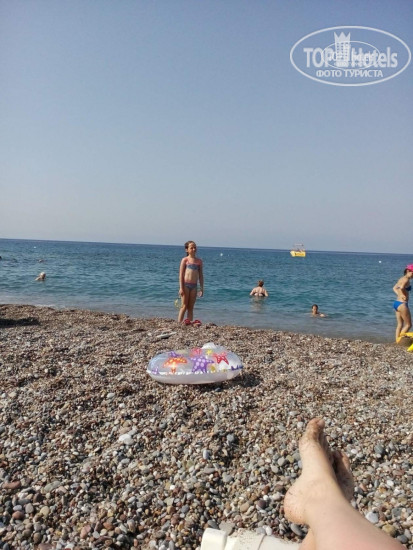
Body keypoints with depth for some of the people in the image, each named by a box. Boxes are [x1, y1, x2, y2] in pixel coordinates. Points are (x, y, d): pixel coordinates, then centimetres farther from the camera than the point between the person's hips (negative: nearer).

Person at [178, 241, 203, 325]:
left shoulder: (199, 261, 10)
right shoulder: (185, 260, 0)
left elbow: (201, 275, 13)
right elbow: (181, 274, -3)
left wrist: (201, 288, 9)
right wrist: (181, 288, -10)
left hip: (194, 286, 3)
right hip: (185, 284, -3)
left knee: (191, 307, 7)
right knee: (184, 306, -2)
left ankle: (190, 323, 11)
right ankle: (179, 323, 2)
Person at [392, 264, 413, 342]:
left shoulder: (402, 278, 13)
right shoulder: (406, 280, -14)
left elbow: (394, 288, 20)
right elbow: (401, 288, -33)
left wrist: (400, 295, 4)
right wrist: (403, 296, -16)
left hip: (396, 302, 9)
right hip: (402, 304, -9)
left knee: (399, 324, 13)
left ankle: (397, 341, 14)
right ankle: (399, 340, 1)